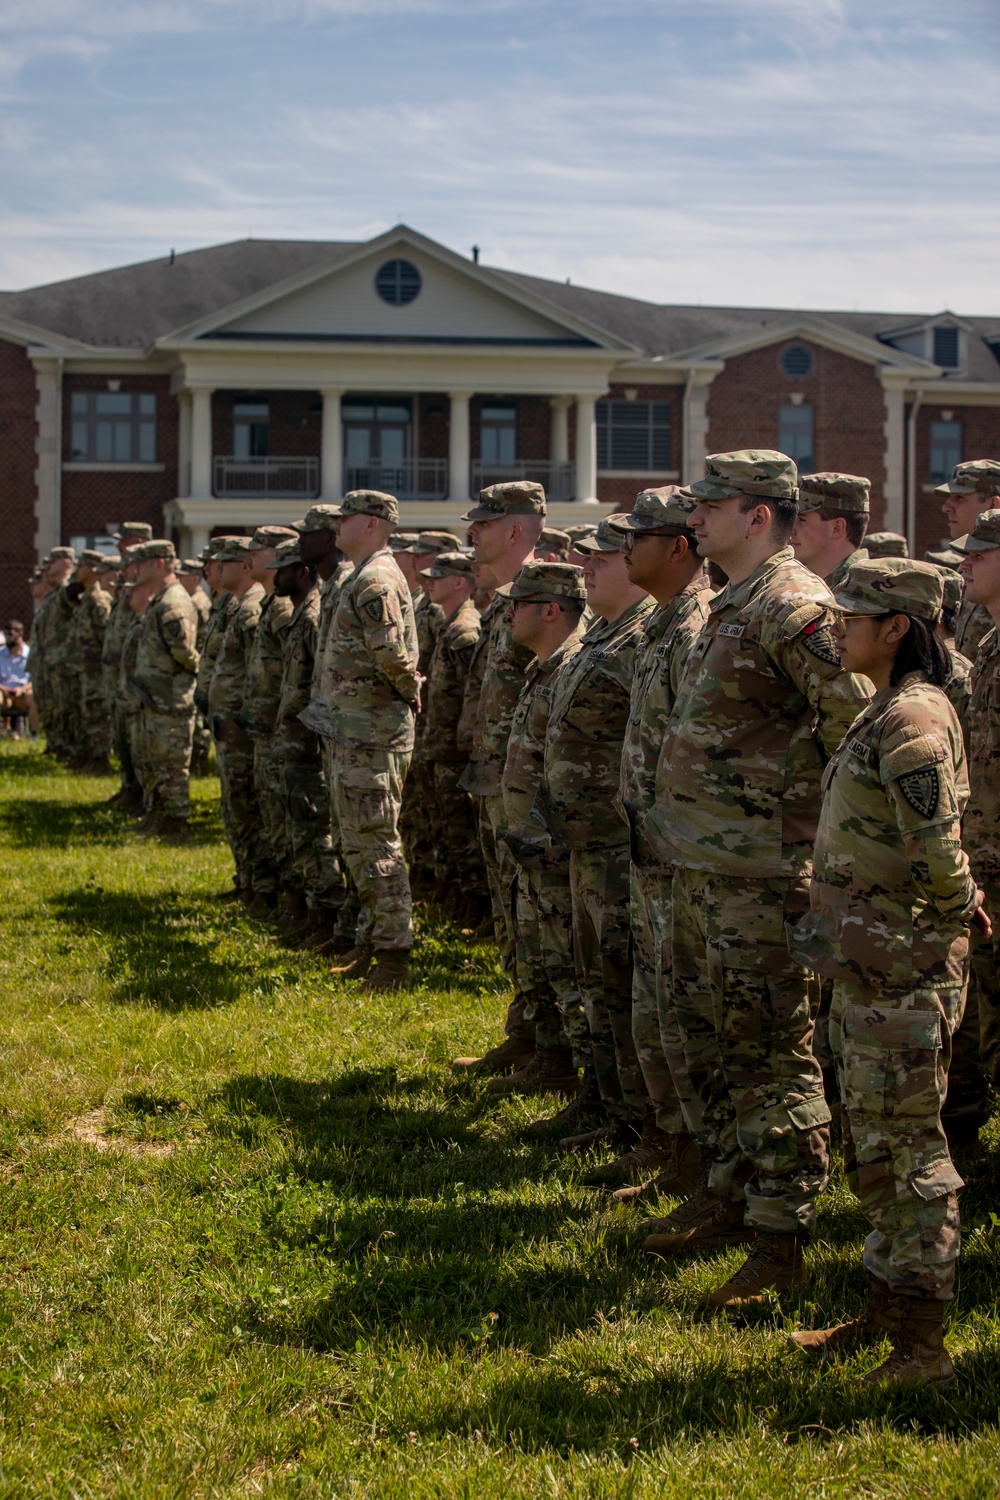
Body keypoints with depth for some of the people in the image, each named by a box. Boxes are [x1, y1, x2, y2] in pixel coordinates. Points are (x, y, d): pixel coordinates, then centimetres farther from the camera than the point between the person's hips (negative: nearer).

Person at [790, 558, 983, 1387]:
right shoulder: (884, 712, 13)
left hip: (903, 970, -10)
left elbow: (938, 855, -22)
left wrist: (957, 912, -5)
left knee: (908, 1150, -3)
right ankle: (885, 1312, 29)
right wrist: (832, 925, 11)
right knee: (873, 1147, 17)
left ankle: (924, 1347, 4)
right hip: (866, 966, 10)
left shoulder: (913, 721, -18)